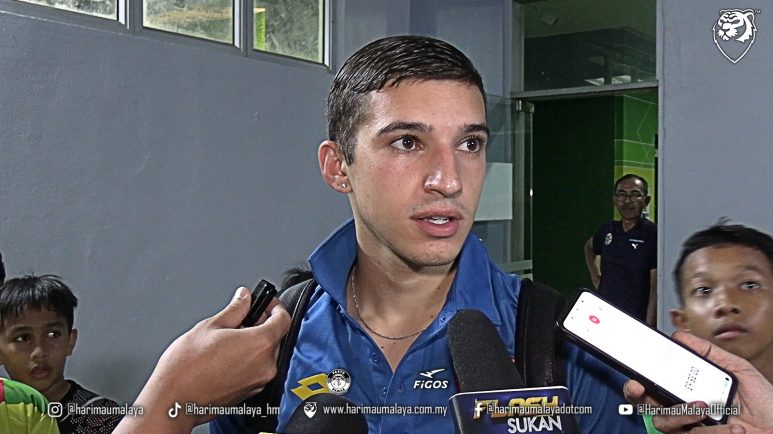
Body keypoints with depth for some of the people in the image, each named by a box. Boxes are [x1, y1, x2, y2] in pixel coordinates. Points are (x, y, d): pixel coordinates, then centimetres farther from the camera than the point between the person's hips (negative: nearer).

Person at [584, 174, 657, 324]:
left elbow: (655, 289, -12)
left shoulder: (653, 234, -8)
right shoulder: (608, 230, 8)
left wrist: (649, 328, -16)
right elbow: (589, 247, 32)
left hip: (637, 320, -5)